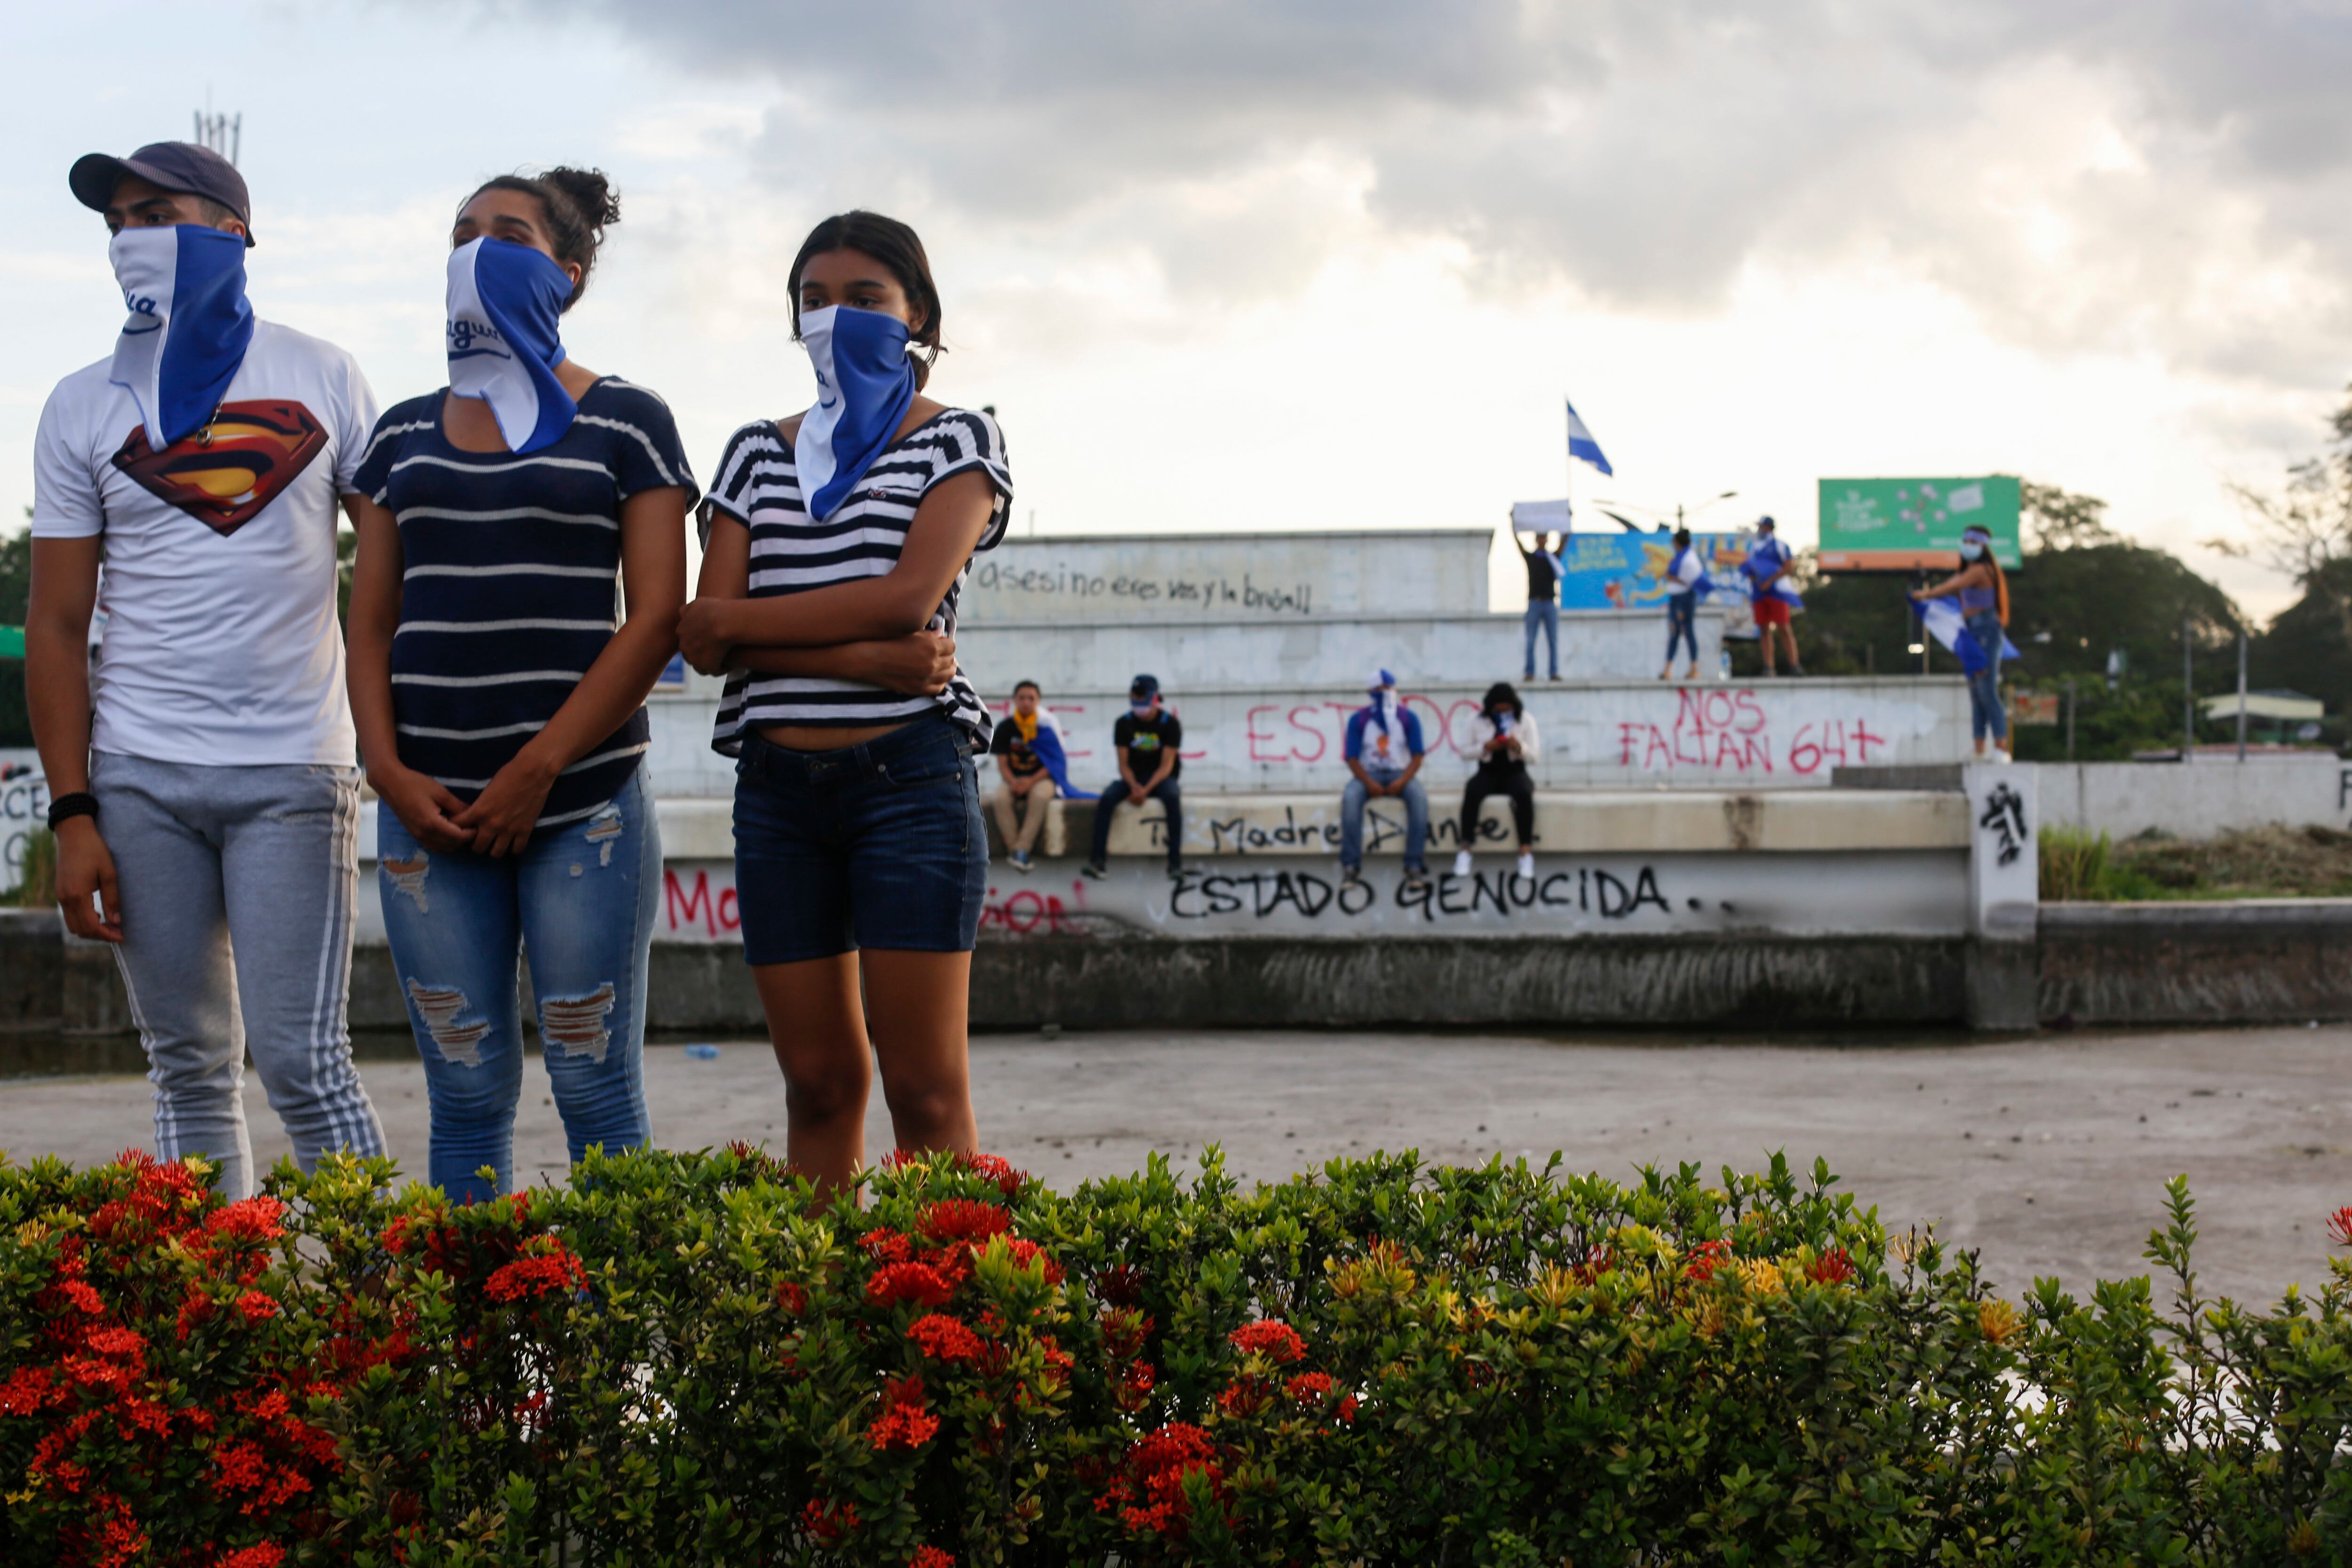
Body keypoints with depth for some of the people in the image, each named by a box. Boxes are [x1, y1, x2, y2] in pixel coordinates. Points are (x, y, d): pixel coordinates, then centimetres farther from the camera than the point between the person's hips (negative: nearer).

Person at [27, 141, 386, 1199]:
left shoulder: (321, 377, 6)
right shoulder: (85, 407, 7)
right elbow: (58, 623, 6)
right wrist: (73, 815, -3)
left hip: (292, 772, -2)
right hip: (139, 777, 2)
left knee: (304, 1065, -8)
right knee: (190, 1071, 5)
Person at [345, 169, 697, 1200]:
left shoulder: (624, 424, 3)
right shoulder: (404, 435, 16)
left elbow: (656, 618, -4)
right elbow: (371, 622, 14)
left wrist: (535, 774, -10)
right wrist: (389, 770, -3)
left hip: (583, 799, -3)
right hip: (427, 808, 3)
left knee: (595, 1089, -2)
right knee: (466, 1094, 4)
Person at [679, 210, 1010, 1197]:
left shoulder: (958, 440, 6)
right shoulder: (758, 452, 15)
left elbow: (909, 595, -11)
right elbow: (704, 638, 1)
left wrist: (741, 620, -5)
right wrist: (865, 658, -12)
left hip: (911, 774, -3)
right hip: (777, 784, 4)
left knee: (925, 1089, -6)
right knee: (819, 1082, 6)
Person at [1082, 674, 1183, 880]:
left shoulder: (1169, 724, -8)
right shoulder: (1124, 724, -1)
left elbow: (1166, 765, -12)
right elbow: (1124, 764, -2)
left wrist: (1147, 789, -27)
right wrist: (1134, 786, -23)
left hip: (1160, 778, -2)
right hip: (1133, 778, 2)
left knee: (1173, 797, -36)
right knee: (1107, 797, -28)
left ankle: (1176, 861, -37)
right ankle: (1099, 859, -32)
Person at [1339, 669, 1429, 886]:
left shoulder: (1408, 718, 0)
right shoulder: (1358, 719, -1)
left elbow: (1417, 756, -3)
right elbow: (1352, 758, -5)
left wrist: (1403, 781, -21)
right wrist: (1369, 783, -21)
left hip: (1399, 773, 0)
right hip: (1368, 773, 0)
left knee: (1419, 797, -33)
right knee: (1350, 798, -34)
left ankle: (1415, 865, -32)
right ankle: (1351, 865, -32)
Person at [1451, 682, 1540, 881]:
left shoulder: (1525, 721, 0)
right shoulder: (1478, 722, 0)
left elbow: (1535, 755, -2)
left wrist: (1519, 747, -23)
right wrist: (1484, 748, -18)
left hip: (1515, 773, 0)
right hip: (1488, 774, 0)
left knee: (1524, 794, -36)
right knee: (1472, 793, -34)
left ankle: (1526, 850, -33)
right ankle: (1465, 849, -30)